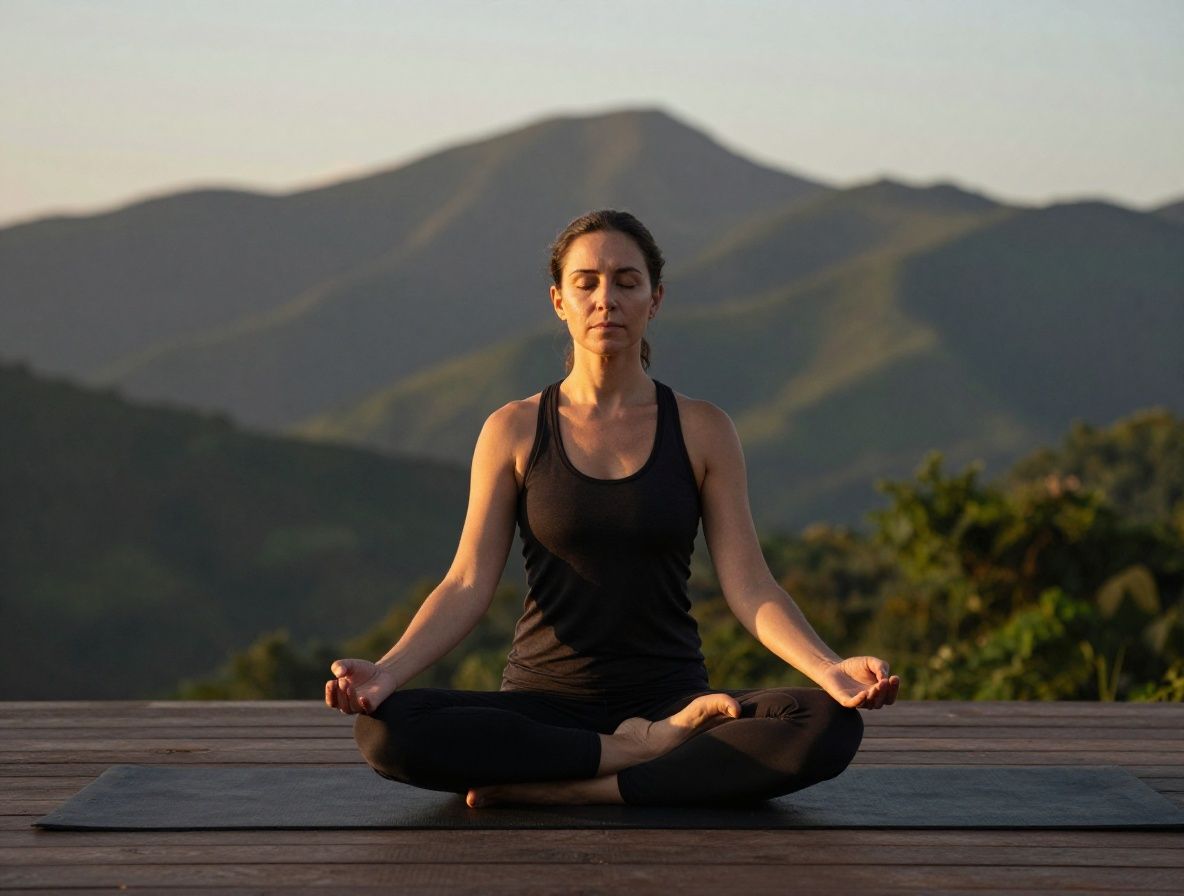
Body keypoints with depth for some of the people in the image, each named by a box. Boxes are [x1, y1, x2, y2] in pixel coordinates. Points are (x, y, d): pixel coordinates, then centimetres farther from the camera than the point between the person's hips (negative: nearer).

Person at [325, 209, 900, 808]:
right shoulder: (514, 432, 3)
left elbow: (748, 585, -2)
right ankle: (651, 752, -19)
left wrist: (830, 669, -20)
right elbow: (468, 584, -2)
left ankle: (551, 790, -25)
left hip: (671, 699, 0)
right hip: (543, 703, 0)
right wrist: (386, 671, -20)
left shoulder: (703, 432, 4)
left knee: (829, 727, -30)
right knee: (385, 729, -31)